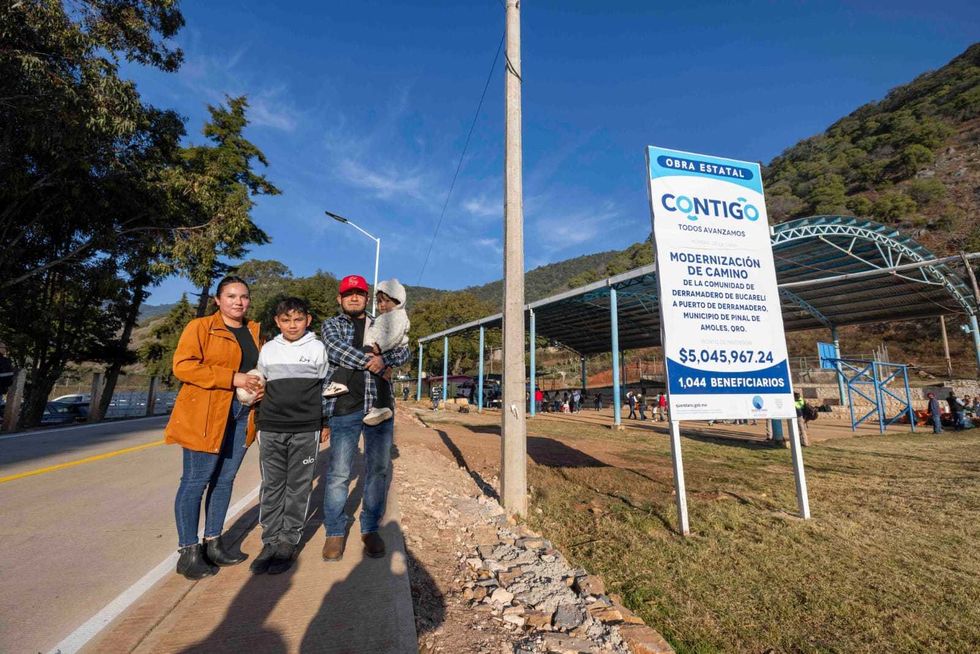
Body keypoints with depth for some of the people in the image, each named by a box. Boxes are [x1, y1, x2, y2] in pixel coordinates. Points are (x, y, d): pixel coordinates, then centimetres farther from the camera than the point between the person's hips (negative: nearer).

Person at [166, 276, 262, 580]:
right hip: (205, 415, -6)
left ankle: (213, 543, 27)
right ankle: (188, 552, 14)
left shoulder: (253, 330, 14)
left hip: (241, 414, 6)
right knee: (196, 480, 1)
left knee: (225, 479, 13)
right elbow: (182, 365, -13)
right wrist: (232, 378, -20)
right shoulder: (200, 327, -3)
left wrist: (259, 385, 2)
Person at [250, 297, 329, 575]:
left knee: (298, 487, 4)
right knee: (272, 486, 9)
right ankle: (270, 541, 21)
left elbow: (327, 387, 6)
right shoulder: (268, 349, 8)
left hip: (306, 430, -3)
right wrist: (258, 421, 17)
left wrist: (326, 424, 6)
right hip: (271, 428, 3)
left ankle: (289, 542, 17)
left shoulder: (317, 349, 0)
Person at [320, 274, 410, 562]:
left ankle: (371, 529, 22)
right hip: (344, 406, -2)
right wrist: (369, 361, -14)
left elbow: (404, 352, 4)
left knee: (379, 469, 7)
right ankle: (335, 532, 19)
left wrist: (384, 358, -17)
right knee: (338, 473, 1)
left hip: (379, 406, 2)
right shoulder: (331, 325, 11)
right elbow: (335, 349, -9)